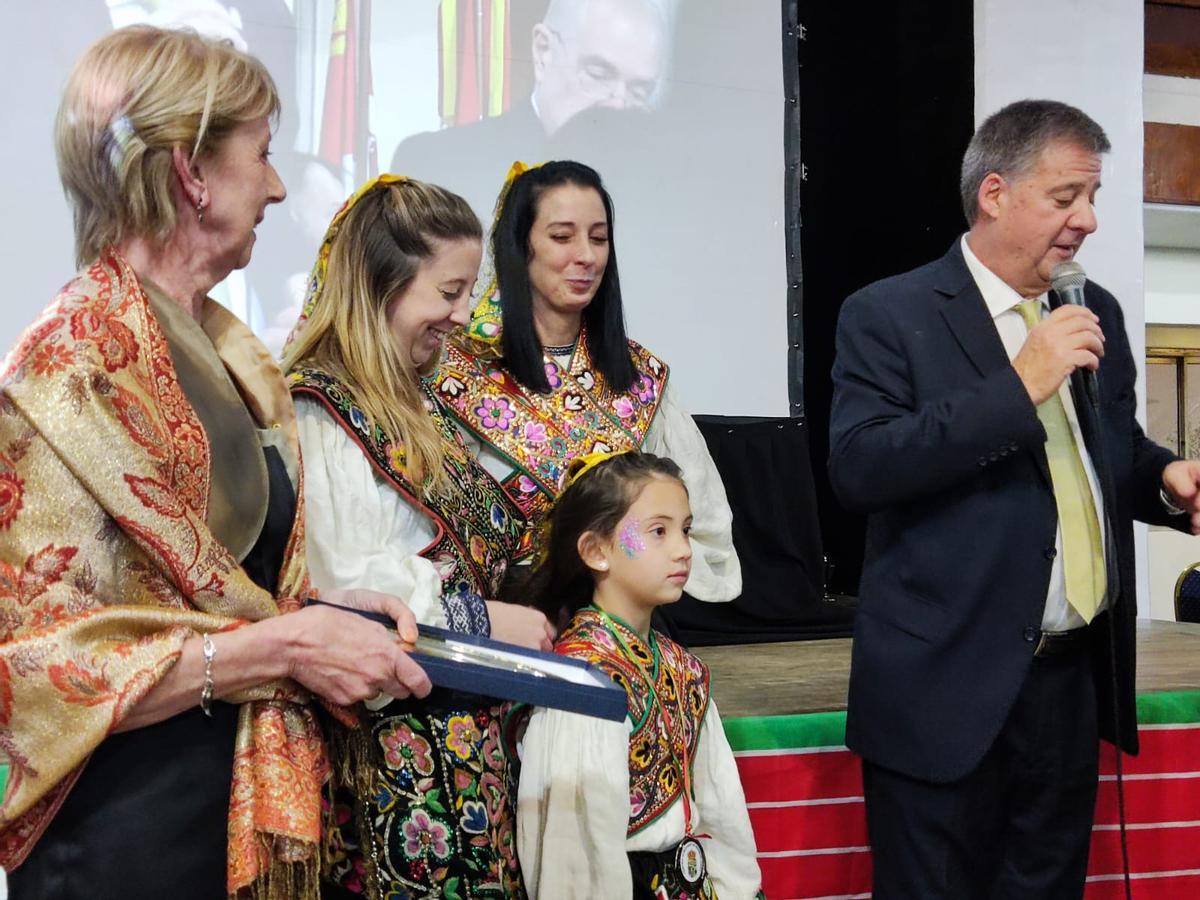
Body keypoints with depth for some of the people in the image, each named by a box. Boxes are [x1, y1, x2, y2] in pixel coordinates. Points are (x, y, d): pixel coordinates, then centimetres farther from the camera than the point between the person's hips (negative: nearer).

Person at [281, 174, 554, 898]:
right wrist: (481, 618, -15)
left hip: (468, 726, 9)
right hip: (393, 743, -9)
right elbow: (340, 582, -22)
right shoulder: (318, 415, -14)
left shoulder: (416, 402, 16)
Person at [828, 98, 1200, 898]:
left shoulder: (1096, 314, 11)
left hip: (1074, 680, 6)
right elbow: (857, 468, -21)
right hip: (949, 687, -6)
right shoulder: (890, 315, -8)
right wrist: (1018, 387, -23)